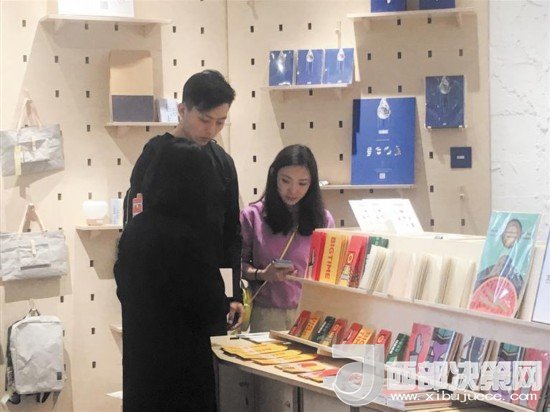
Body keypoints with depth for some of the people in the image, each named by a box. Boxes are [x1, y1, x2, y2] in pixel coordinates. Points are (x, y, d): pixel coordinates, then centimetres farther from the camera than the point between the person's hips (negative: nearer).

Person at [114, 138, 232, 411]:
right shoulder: (185, 238, -21)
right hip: (180, 367, -7)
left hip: (139, 364, 7)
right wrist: (226, 306, 8)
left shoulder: (134, 230, 1)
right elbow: (210, 309, -15)